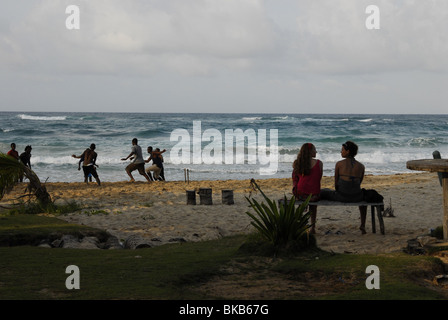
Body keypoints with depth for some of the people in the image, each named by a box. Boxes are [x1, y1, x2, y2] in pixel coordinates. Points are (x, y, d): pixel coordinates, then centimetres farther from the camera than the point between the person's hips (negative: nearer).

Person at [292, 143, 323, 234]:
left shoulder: (297, 163, 0)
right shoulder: (319, 163, -6)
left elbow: (294, 179, 9)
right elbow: (319, 179, 5)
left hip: (300, 195, 2)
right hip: (314, 195, -2)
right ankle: (312, 227, 34)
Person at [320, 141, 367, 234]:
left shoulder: (339, 164, -3)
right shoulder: (361, 166, 5)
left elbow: (336, 183, 3)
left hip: (341, 196, -3)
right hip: (355, 197, 3)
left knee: (320, 193, 25)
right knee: (364, 196, 43)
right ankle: (363, 226, 38)